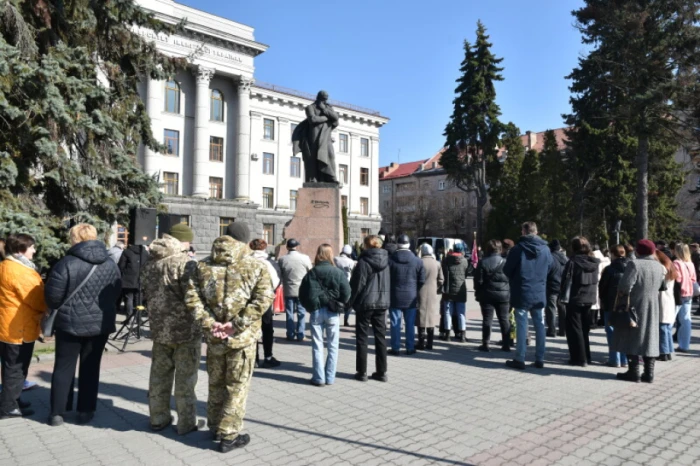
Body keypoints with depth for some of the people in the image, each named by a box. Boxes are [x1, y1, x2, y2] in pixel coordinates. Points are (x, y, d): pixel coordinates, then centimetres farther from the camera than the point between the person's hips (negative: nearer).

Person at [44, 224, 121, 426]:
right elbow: (116, 292, 8)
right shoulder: (110, 264, 2)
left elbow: (53, 296, -10)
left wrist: (60, 309, 11)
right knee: (90, 368, 13)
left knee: (64, 367, 11)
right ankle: (86, 411, 18)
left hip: (70, 322, -3)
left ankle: (57, 413, 17)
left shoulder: (67, 263, -13)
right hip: (100, 323, 4)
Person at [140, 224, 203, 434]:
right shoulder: (185, 263, -19)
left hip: (159, 329, 7)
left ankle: (158, 418, 29)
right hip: (185, 330, -7)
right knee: (185, 379, 5)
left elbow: (146, 294, 13)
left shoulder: (150, 263, 7)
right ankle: (186, 423, 15)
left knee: (159, 376, 17)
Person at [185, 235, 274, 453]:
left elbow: (192, 298, -4)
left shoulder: (203, 265, 5)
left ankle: (215, 427, 35)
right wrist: (237, 324, -16)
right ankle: (228, 435, 16)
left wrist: (208, 322, -8)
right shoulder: (256, 266, -4)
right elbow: (263, 300, -16)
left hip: (213, 335, 4)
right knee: (237, 386, 9)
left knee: (215, 383, 20)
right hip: (242, 337, -4)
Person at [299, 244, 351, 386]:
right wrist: (339, 306, 8)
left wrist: (310, 307, 8)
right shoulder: (338, 273, -5)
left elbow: (303, 294, -6)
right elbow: (346, 293, -7)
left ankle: (319, 378, 8)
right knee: (332, 346, 9)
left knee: (317, 345, 7)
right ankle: (330, 378, 12)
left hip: (316, 312, 0)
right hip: (333, 312, 0)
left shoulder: (312, 273, -4)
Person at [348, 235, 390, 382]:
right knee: (380, 337, 11)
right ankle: (382, 372, 15)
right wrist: (386, 299, 15)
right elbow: (389, 283, 9)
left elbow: (358, 284, -12)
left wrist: (351, 301, -2)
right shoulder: (386, 261, 5)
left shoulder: (364, 261, -12)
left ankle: (362, 372, 9)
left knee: (362, 338, 6)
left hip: (365, 303, -5)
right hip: (382, 303, 5)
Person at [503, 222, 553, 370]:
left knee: (522, 326, 1)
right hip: (540, 294, 4)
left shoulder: (517, 249, -11)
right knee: (539, 325, 11)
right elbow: (550, 268, 12)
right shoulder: (545, 249, 1)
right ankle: (540, 359, 16)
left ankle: (520, 359, 4)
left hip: (522, 293, -3)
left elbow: (507, 270, -6)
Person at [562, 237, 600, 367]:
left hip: (575, 299, -6)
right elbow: (596, 281, 10)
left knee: (574, 330, 3)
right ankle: (586, 357, 23)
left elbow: (566, 280, -14)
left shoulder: (573, 262, -13)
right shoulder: (595, 262, 5)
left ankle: (579, 358, 2)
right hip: (589, 300, 6)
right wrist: (594, 297, 16)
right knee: (584, 329, 18)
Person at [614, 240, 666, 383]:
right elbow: (659, 286, 7)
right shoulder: (660, 267, 7)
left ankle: (633, 372, 3)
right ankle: (648, 373, 13)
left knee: (632, 338, 1)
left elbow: (626, 285, -20)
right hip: (652, 308, 6)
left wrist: (622, 292, -2)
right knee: (649, 339, 10)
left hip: (635, 306, -6)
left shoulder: (634, 264, -15)